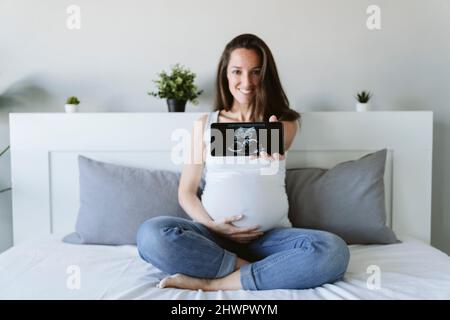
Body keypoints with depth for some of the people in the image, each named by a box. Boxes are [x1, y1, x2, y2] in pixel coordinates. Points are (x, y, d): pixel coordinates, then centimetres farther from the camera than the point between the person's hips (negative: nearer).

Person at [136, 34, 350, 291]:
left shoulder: (285, 122, 8)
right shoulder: (206, 124, 9)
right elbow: (186, 192, 7)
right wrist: (211, 226, -11)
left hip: (271, 236, 0)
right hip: (214, 235, 1)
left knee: (333, 251, -29)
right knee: (151, 234, -28)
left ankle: (211, 283, -22)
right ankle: (258, 272, -17)